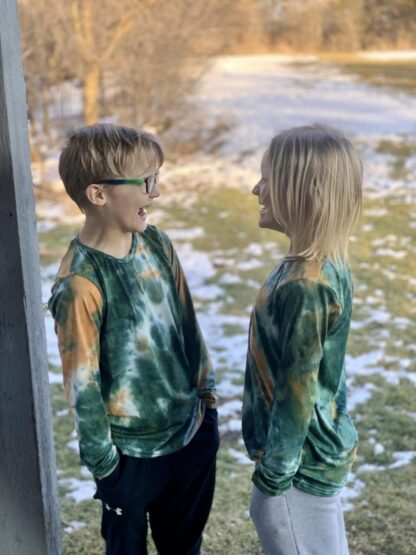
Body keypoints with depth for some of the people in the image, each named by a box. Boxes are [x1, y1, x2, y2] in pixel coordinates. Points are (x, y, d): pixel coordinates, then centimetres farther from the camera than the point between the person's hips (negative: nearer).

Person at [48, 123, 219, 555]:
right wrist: (102, 460, -11)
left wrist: (206, 393, 10)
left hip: (191, 429, 6)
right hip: (132, 451, -5)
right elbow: (81, 383, -18)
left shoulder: (156, 243, -5)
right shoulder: (80, 283, -25)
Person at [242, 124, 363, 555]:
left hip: (300, 460, -8)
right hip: (322, 446, 8)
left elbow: (297, 395, -23)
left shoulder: (303, 287, -30)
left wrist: (272, 473, -12)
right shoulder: (328, 262, -2)